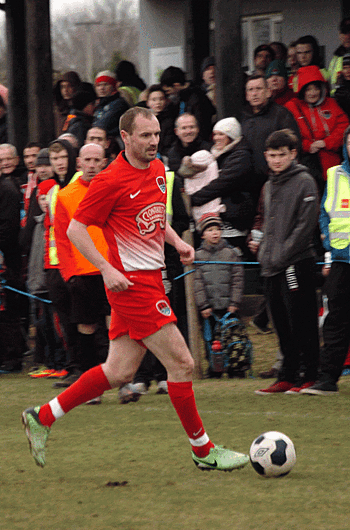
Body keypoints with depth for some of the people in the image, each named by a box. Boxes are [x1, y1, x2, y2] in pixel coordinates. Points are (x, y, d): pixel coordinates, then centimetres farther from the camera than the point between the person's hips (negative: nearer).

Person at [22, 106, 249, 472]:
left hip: (151, 279, 9)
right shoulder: (111, 181, -14)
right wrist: (107, 269, -18)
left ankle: (43, 416, 20)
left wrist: (175, 241, 11)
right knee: (181, 363, -7)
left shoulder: (158, 170, 12)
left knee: (119, 372, 9)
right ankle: (203, 450, 4)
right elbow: (76, 229, -10)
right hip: (132, 282, -9)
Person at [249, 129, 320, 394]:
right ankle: (287, 377, 14)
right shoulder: (270, 186, 18)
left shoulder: (304, 182, -6)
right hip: (271, 268, 7)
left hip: (296, 264, -7)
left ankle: (308, 376, 1)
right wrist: (261, 245, 10)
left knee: (301, 324, -5)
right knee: (282, 325, 9)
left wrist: (281, 255, -16)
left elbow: (306, 224, -13)